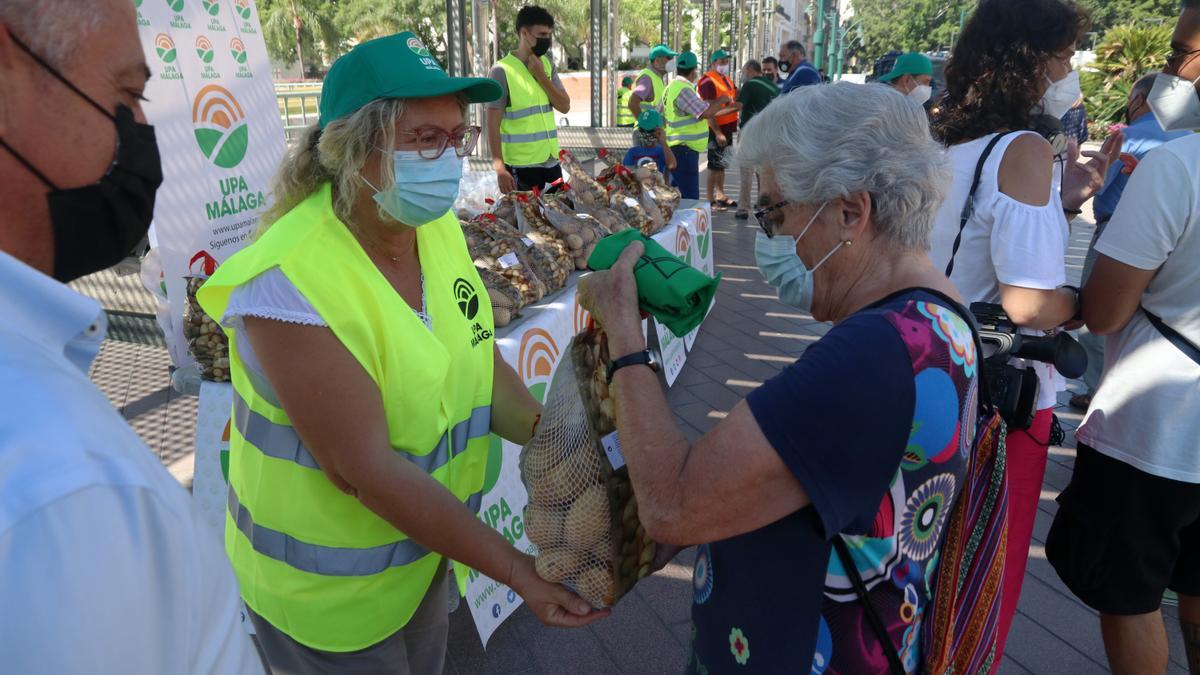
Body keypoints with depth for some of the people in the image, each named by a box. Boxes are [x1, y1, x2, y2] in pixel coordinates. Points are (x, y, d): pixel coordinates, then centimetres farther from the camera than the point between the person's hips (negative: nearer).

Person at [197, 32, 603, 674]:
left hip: (428, 547, 6)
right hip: (331, 590, -6)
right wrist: (516, 568, -27)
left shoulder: (440, 228, -8)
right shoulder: (289, 281, -29)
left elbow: (479, 365, -2)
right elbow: (364, 468, -30)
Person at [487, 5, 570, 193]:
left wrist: (541, 76, -8)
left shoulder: (546, 65, 10)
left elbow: (565, 107, 4)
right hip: (521, 165, -6)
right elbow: (492, 124, -12)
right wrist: (499, 167, -20)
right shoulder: (503, 71, -10)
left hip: (551, 161, 6)